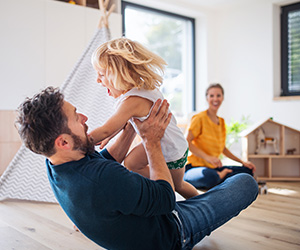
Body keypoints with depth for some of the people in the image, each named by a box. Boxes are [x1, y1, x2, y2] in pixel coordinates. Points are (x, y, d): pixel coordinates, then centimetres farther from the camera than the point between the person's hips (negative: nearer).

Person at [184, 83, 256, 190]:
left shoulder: (221, 121, 13)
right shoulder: (200, 118, -10)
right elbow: (186, 142, -19)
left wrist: (242, 162, 17)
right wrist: (207, 157, -29)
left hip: (213, 167, 7)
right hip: (194, 167, -7)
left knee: (248, 170, 3)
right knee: (210, 176, -40)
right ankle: (220, 176, -7)